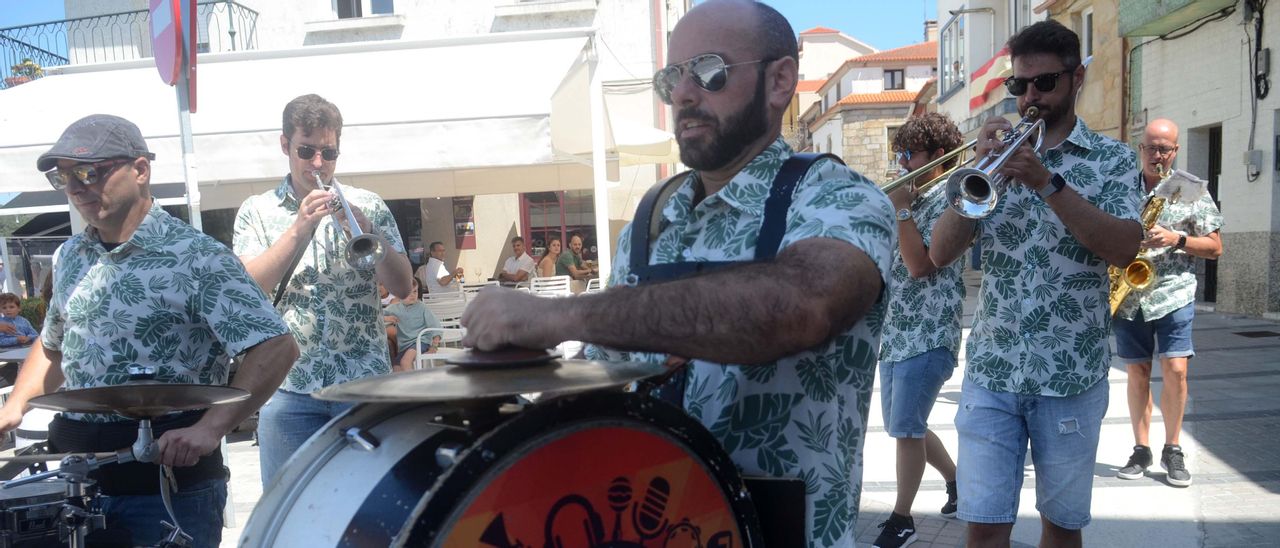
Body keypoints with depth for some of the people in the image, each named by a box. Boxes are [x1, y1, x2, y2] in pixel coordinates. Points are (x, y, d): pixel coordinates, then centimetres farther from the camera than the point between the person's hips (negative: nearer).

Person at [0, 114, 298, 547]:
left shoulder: (198, 258, -15)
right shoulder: (69, 257, 8)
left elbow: (276, 347, -22)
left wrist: (211, 429, -31)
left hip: (170, 470, -6)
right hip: (73, 469, 7)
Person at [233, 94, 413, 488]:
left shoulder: (367, 205, 7)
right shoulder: (256, 211, 7)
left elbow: (402, 287, 0)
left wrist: (367, 231, -15)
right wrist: (300, 227, -16)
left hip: (366, 380, 0)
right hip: (289, 386, 0)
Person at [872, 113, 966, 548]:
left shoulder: (948, 201, -9)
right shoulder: (909, 199, 16)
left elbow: (919, 263, -19)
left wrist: (901, 208, -15)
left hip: (928, 336, -9)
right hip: (893, 332, 9)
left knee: (906, 428, -5)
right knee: (904, 426, 16)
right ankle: (957, 479, 37)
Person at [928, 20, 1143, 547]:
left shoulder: (1112, 158, 4)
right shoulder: (996, 153, 9)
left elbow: (1123, 248, -14)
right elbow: (940, 252, -1)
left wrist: (1046, 180, -23)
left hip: (1072, 375, -1)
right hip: (991, 370, 1)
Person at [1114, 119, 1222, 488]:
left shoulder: (1192, 190, 3)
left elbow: (1215, 248, 3)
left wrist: (1177, 238, -14)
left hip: (1173, 294, -2)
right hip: (1127, 295, 2)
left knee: (1175, 370, -9)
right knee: (1137, 372, 7)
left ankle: (1172, 450, 8)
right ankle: (1141, 450, 16)